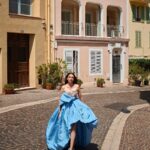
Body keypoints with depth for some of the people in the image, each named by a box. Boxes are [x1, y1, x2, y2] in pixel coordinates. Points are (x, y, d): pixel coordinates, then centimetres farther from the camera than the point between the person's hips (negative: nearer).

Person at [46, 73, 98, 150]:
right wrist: (59, 110, -2)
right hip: (66, 108, 1)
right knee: (65, 127, 7)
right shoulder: (63, 87, 1)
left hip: (75, 107, -1)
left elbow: (80, 98, 8)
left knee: (73, 127, -11)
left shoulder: (77, 86, 1)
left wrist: (81, 107, 7)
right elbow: (60, 99, 3)